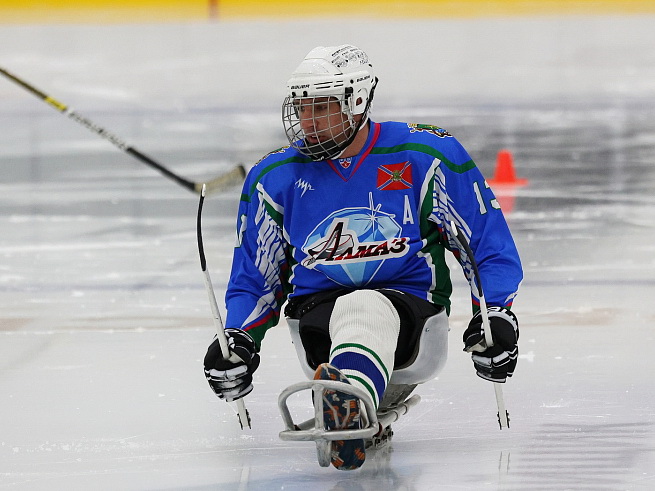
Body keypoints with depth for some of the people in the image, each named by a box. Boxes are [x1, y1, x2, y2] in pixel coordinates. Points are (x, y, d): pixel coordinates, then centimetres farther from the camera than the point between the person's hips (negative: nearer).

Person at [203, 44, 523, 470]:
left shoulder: (425, 156, 0)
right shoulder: (276, 177, 11)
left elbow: (489, 242, 4)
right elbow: (254, 279, 21)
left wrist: (497, 315, -9)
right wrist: (239, 340, 4)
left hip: (409, 301, -4)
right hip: (317, 309, 4)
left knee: (367, 312, -41)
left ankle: (351, 398, -72)